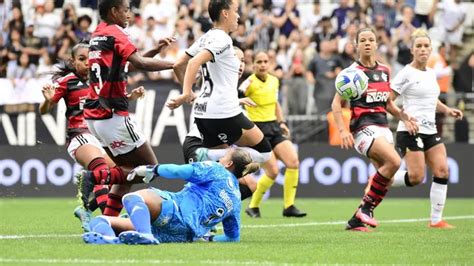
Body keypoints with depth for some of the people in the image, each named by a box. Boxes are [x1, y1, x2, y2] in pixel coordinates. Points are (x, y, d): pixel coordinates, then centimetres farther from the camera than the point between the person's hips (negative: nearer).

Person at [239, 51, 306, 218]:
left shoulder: (274, 81, 11)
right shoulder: (250, 83, -11)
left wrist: (281, 122, 17)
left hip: (274, 128, 7)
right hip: (258, 129, -7)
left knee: (293, 162, -9)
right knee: (273, 171, -13)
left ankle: (289, 206, 1)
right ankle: (253, 207, 7)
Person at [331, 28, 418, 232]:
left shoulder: (384, 71, 13)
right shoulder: (352, 71, -5)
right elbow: (336, 103, -6)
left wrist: (404, 117, 7)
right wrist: (342, 131, -17)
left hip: (383, 127, 7)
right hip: (363, 128, -7)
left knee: (386, 179, -2)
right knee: (394, 161, -26)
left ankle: (357, 220, 6)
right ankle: (366, 207, -16)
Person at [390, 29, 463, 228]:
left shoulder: (431, 73, 15)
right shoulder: (407, 73, -7)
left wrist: (447, 110, 16)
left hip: (430, 130, 7)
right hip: (410, 131, -7)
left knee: (442, 171, -5)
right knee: (416, 177, -14)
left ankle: (436, 220, 1)